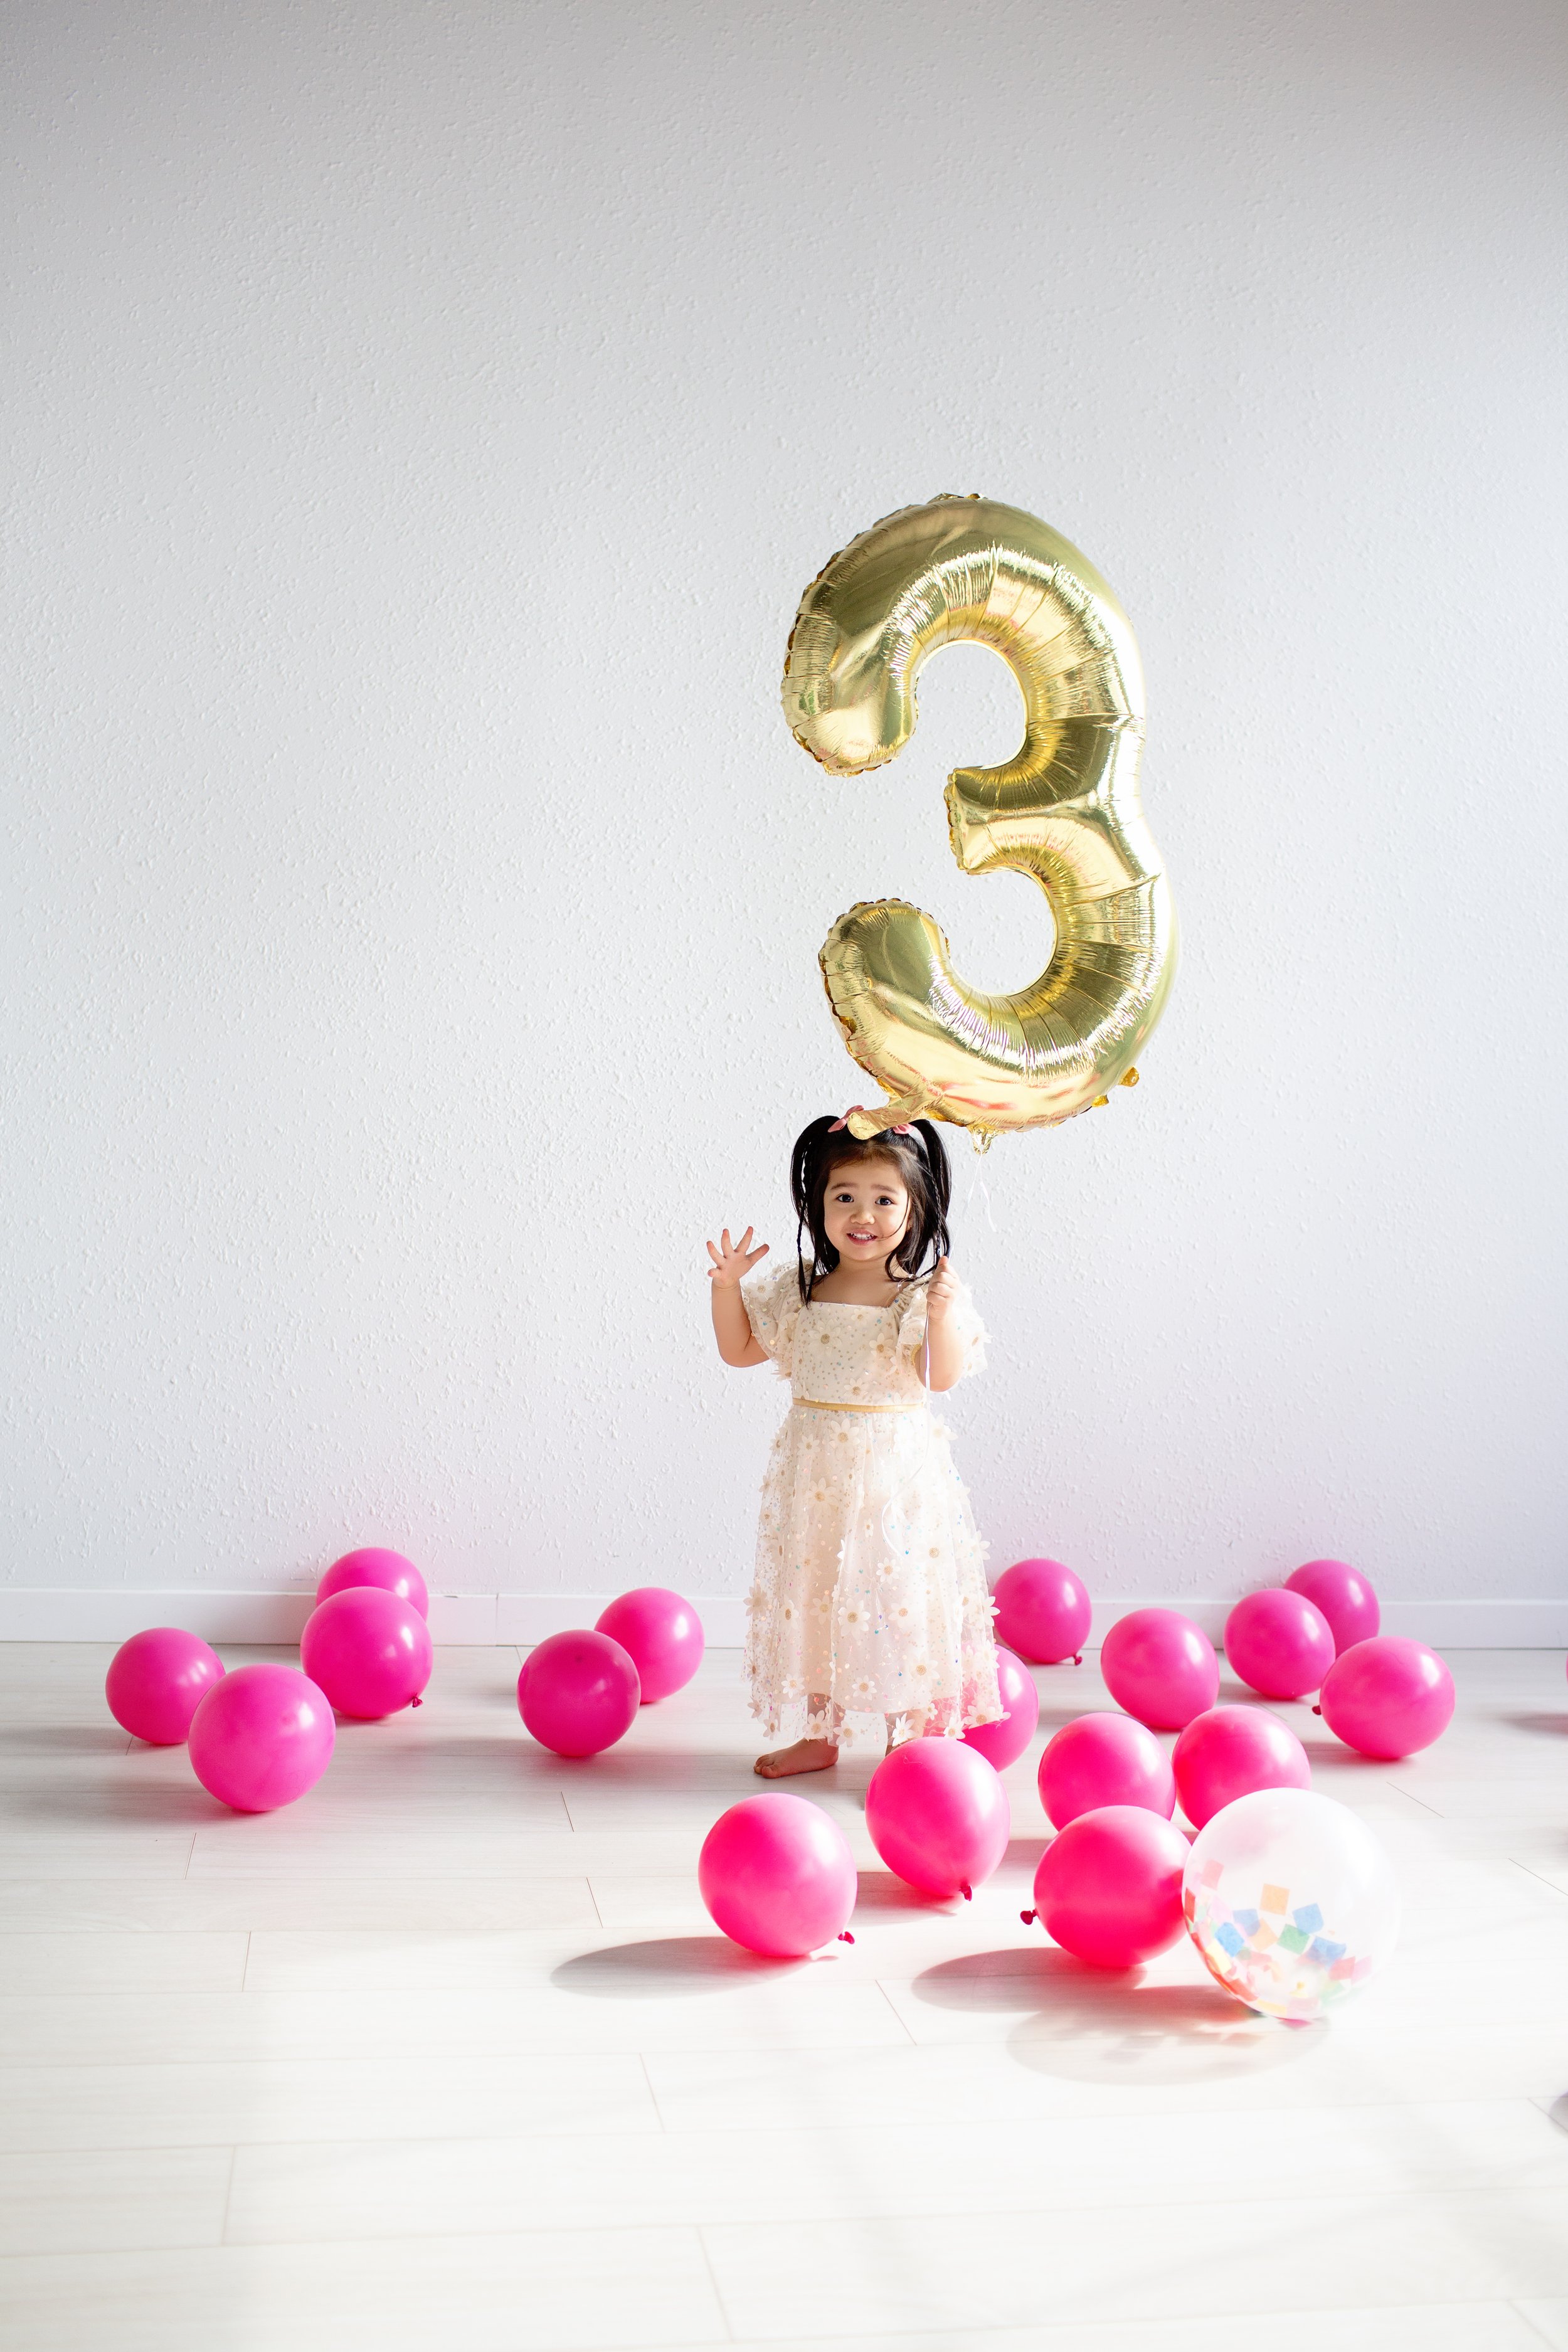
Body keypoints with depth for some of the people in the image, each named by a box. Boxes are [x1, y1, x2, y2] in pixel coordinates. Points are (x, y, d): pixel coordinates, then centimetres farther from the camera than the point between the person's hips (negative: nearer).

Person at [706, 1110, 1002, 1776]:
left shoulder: (923, 1293, -7)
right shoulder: (797, 1290, 4)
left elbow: (943, 1376, -15)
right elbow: (739, 1349, 11)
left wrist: (943, 1314, -29)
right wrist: (727, 1286, -2)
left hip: (895, 1475, -4)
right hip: (815, 1471, 4)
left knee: (899, 1600, 0)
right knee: (812, 1594, 12)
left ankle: (906, 1743, 14)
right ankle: (819, 1734, 27)